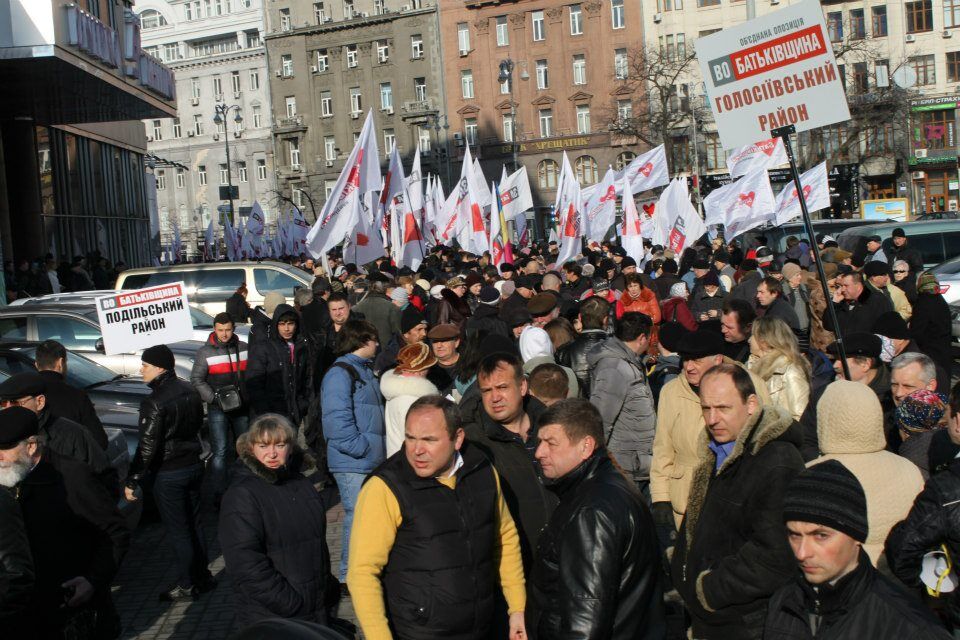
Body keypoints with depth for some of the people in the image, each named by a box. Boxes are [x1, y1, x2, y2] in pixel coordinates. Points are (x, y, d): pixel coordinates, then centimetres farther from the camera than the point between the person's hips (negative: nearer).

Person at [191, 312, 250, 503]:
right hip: (217, 409, -3)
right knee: (220, 451, -6)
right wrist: (214, 398, -14)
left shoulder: (243, 348, 5)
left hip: (242, 407, 3)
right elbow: (197, 379, -3)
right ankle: (220, 492, 0)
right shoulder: (205, 352, -3)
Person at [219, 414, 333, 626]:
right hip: (271, 619, -6)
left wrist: (325, 591, 14)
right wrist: (291, 604, -20)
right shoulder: (241, 496, -15)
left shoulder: (301, 483, 7)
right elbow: (245, 565, -21)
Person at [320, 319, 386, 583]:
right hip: (353, 464, -9)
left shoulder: (366, 371, 19)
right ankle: (348, 577, 3)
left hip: (373, 461, 9)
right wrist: (360, 447, -20)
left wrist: (379, 448, 16)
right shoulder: (340, 373, -13)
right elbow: (336, 419, -22)